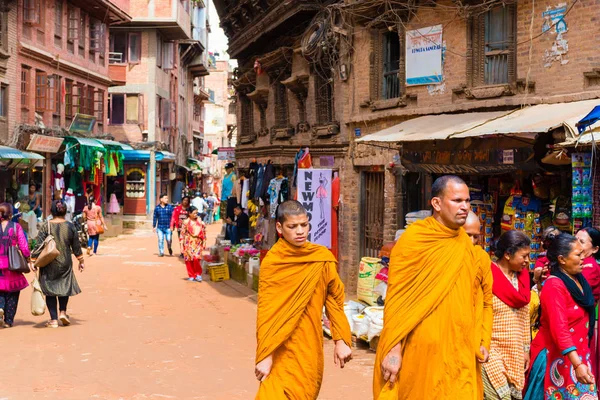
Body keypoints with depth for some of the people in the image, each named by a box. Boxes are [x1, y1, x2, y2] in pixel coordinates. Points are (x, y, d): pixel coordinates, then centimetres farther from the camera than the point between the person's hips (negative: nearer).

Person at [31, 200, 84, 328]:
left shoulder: (46, 226, -9)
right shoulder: (70, 226, -3)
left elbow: (38, 245, -11)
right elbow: (76, 246, 5)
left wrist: (33, 260, -4)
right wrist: (81, 261, 16)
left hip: (49, 265, -2)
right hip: (65, 263, 2)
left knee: (50, 290, 8)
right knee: (65, 287, 21)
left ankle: (54, 319, 7)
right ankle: (62, 312, 7)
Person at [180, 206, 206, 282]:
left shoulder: (200, 222, 4)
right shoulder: (186, 222, -1)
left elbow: (204, 233, 9)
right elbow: (182, 233, 2)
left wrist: (204, 243, 6)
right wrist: (182, 244, -2)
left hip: (197, 243, 0)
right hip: (189, 243, 0)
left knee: (196, 258, -15)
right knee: (189, 260, 2)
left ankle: (198, 274, 1)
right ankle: (191, 275, 14)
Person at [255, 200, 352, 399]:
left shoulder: (323, 259, -2)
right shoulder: (271, 263, -9)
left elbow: (335, 300, 5)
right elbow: (265, 312, -10)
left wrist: (341, 340, 1)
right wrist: (265, 355, -15)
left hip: (310, 345, 3)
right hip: (281, 348, -2)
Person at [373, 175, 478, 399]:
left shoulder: (465, 242, 8)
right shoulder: (413, 240, -10)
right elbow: (396, 299, -11)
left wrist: (475, 343, 14)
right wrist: (393, 349, -15)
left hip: (458, 350, 6)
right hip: (421, 348, -5)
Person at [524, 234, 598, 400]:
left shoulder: (578, 279, 5)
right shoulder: (555, 286, -19)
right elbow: (559, 328, -27)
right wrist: (577, 364, -35)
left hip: (578, 353, 7)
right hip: (558, 357, -7)